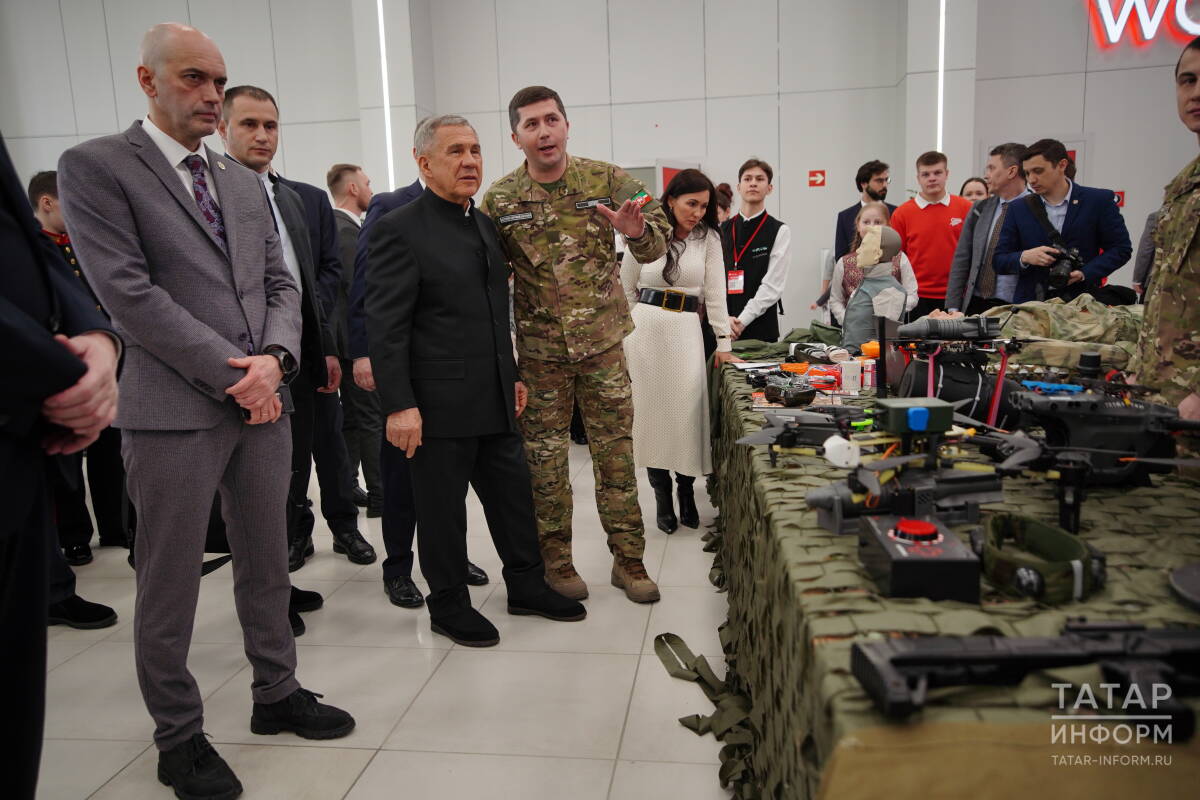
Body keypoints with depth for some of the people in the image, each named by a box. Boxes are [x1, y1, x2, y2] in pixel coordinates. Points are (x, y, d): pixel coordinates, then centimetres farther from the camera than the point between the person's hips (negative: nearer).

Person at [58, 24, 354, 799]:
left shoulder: (246, 183, 16)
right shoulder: (95, 166, -3)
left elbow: (281, 284, 13)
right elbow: (127, 290, -13)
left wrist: (274, 359, -7)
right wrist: (231, 373, -14)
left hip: (261, 400, 6)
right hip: (174, 409, -6)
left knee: (268, 565, 15)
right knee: (169, 584, 5)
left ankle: (277, 692, 33)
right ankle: (179, 736, 22)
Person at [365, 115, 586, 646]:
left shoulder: (485, 225, 13)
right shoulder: (399, 231, -11)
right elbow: (385, 327, -15)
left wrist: (512, 376, 19)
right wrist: (399, 406, -19)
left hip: (493, 398, 7)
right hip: (440, 402, -7)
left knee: (513, 494, 15)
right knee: (442, 507, 7)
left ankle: (527, 586, 33)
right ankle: (449, 606, 25)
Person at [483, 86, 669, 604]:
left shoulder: (607, 180, -2)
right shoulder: (500, 200, -3)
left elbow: (658, 243, 0)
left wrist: (637, 232, -22)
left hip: (603, 343, 0)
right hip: (539, 351, 0)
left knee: (616, 455, 6)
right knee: (544, 457, 8)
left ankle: (628, 559, 20)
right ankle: (555, 560, 24)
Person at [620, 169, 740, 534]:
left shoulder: (708, 238, 4)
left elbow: (715, 292, 2)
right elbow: (626, 289, 11)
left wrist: (724, 343, -1)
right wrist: (639, 326, 9)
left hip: (686, 331, 0)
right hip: (644, 329, 0)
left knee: (687, 410, -5)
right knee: (651, 411, 1)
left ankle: (686, 489, 13)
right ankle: (662, 495, 11)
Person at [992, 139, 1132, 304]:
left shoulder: (1099, 201, 3)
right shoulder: (1018, 209, 8)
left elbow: (1122, 248, 4)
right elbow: (999, 262, 7)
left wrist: (1085, 273, -11)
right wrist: (1024, 257, -14)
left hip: (1081, 301, -1)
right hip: (1029, 306, 1)